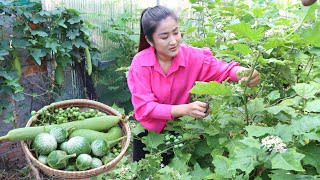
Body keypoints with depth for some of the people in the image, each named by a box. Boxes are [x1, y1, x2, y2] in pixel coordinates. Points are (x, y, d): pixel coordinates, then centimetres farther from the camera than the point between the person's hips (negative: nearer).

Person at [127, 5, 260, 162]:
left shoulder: (191, 55, -21)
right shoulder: (140, 63, -26)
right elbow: (144, 107, -28)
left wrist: (242, 73, -49)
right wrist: (185, 109, -42)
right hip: (148, 128, -1)